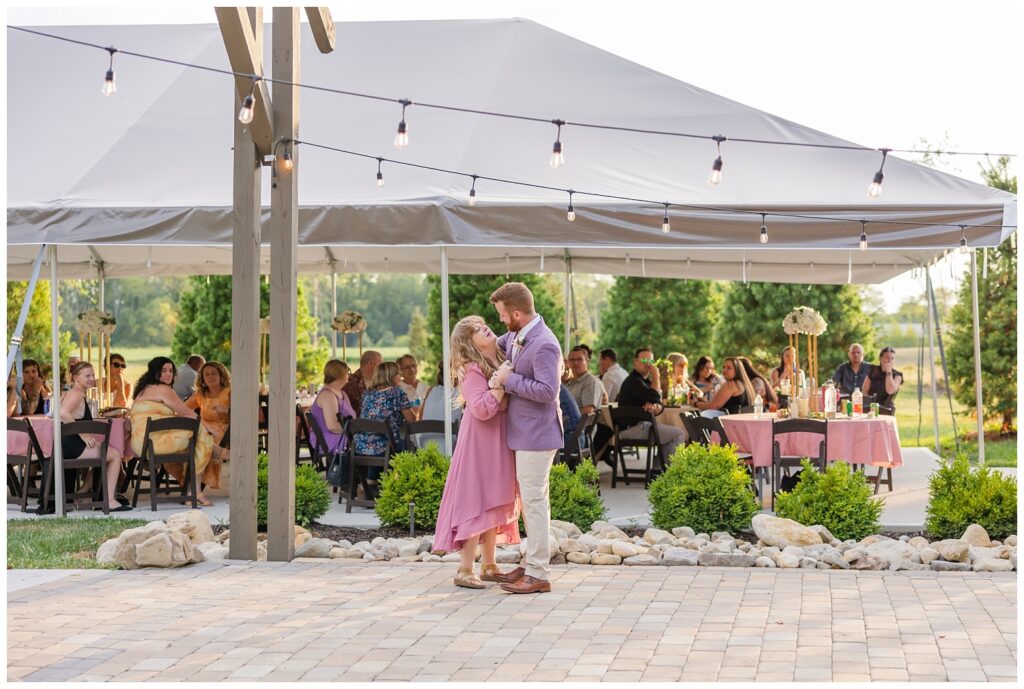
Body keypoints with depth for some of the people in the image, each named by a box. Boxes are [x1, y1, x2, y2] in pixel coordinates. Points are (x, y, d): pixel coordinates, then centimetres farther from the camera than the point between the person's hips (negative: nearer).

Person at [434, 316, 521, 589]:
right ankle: (465, 570, -3)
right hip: (480, 443, -8)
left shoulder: (502, 361, 8)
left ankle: (488, 565, 21)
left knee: (494, 503, 13)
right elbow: (482, 409, -25)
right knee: (476, 502, -7)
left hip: (498, 443, 8)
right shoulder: (472, 371, -16)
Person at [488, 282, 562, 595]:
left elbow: (547, 391, -26)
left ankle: (538, 575, -2)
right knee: (529, 498, 16)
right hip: (523, 431, 10)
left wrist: (509, 379, -19)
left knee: (534, 500, -6)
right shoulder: (515, 336, 8)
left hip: (536, 434, -10)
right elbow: (494, 346, 31)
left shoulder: (544, 345, -21)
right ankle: (532, 564, 25)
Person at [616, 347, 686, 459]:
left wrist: (655, 407, -14)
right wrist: (656, 376, -11)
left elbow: (660, 406, 11)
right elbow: (654, 397, -23)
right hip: (633, 428, -10)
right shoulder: (633, 380, -12)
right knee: (678, 434, -11)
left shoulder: (645, 381, 20)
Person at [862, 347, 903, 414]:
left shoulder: (897, 375, 3)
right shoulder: (873, 371, 11)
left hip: (886, 410, -2)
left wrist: (888, 371, -10)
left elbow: (890, 391, -14)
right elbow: (864, 391, 10)